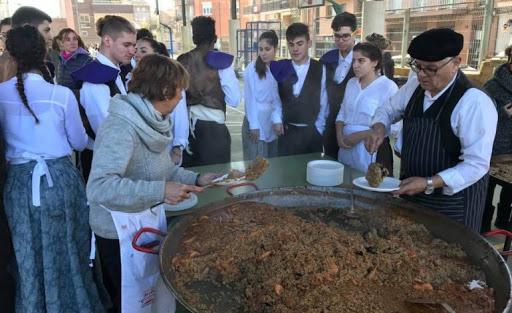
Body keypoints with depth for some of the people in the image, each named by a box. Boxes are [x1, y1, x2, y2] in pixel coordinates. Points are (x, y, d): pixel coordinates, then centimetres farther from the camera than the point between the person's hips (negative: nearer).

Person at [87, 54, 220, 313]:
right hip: (119, 234, -8)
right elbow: (98, 187, -37)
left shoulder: (152, 120, 0)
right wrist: (160, 191, -40)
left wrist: (197, 179, -4)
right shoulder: (121, 127, -28)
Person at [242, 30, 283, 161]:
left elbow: (278, 97, 0)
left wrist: (277, 119, -15)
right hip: (255, 121, -4)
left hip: (272, 122, 4)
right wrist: (253, 125, -10)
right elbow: (250, 98, -7)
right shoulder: (252, 68, -7)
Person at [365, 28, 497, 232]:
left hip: (451, 201, -6)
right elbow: (389, 109, 14)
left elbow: (477, 165, -23)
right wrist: (379, 127, -8)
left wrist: (429, 183, -31)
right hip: (410, 194, 7)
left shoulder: (474, 102, -23)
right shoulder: (415, 86, -2)